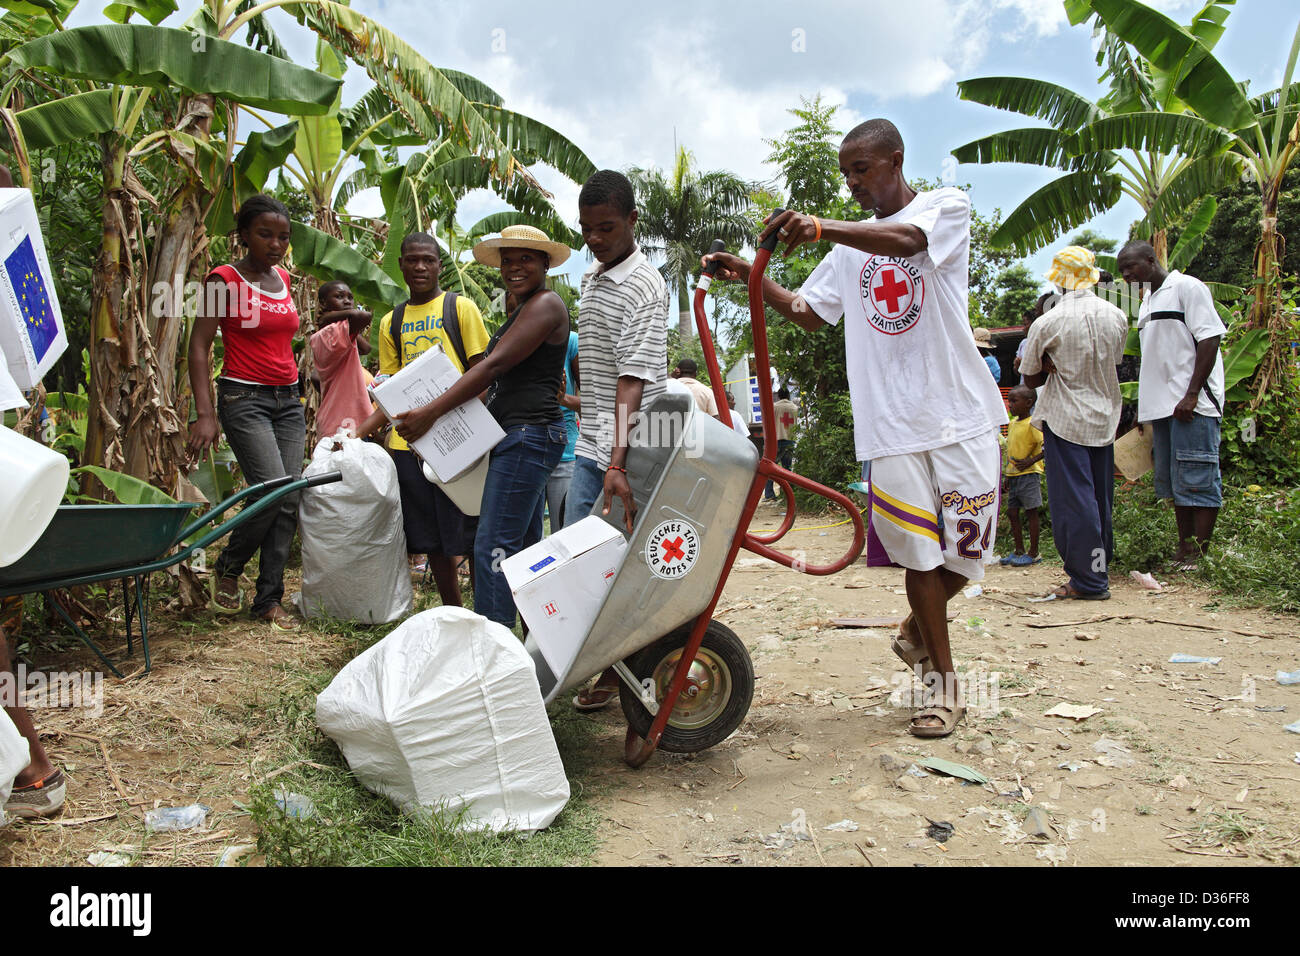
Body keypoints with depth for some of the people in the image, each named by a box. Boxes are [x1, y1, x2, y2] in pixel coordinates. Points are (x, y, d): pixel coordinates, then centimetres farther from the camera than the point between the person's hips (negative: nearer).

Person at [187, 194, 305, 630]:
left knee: (290, 500, -2)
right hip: (244, 398, -6)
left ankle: (269, 599, 7)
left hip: (288, 399, 6)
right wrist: (204, 413, -16)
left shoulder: (284, 279, 14)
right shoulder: (224, 279, -4)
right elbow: (199, 346, -8)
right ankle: (228, 567, 7)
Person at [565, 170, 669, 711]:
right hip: (590, 443, 9)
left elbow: (634, 380, -23)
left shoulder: (644, 285, -13)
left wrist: (618, 463, -31)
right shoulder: (590, 279, 14)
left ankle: (619, 670, 14)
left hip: (629, 448, -8)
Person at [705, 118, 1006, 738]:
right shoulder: (851, 247, 18)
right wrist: (751, 277, 6)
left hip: (960, 414, -3)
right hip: (891, 424, 3)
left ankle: (920, 624, 30)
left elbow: (905, 238, -21)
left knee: (965, 550, 1)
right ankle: (941, 680, 15)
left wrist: (819, 227, -37)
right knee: (919, 551, 2)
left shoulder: (948, 206, 2)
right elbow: (809, 313, 20)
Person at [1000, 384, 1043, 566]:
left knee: (1031, 512, -1)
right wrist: (1007, 476, 20)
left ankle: (1033, 553, 6)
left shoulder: (1032, 424, -13)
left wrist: (1031, 461, -21)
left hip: (1029, 474, -8)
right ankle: (1019, 551, 19)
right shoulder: (1013, 422, 13)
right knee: (1012, 512, 10)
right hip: (1014, 475, 8)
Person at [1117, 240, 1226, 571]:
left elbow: (1210, 339, -13)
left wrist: (1192, 395, -19)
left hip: (1192, 404, -9)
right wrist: (1144, 405, 21)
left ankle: (1200, 551, -2)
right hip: (1161, 404, 9)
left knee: (1197, 478, -6)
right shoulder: (1147, 300, 20)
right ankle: (1185, 546, 18)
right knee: (1171, 478, 10)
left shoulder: (1187, 287, -5)